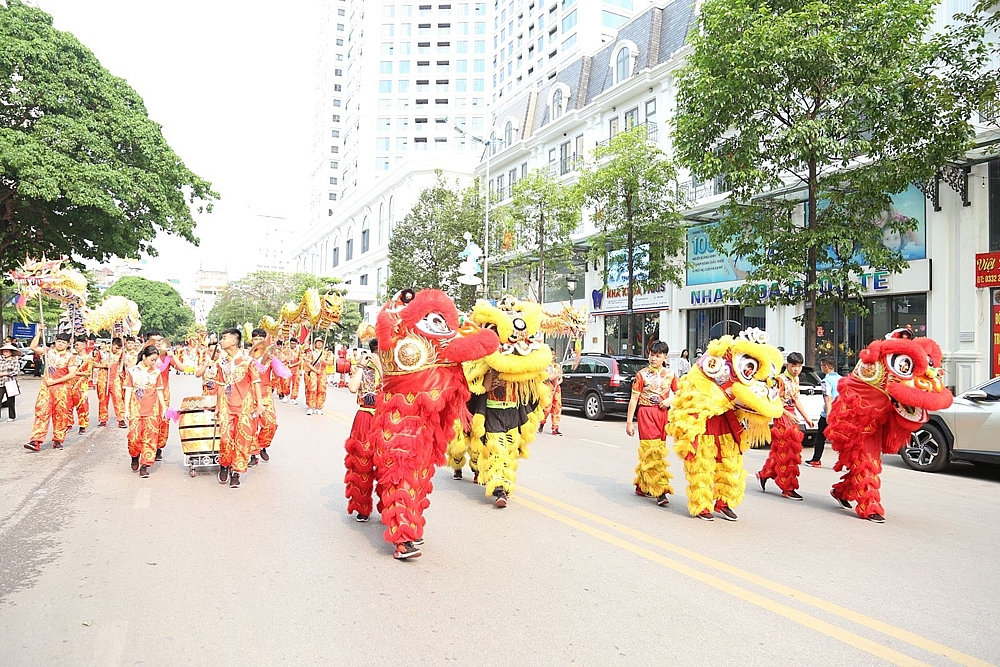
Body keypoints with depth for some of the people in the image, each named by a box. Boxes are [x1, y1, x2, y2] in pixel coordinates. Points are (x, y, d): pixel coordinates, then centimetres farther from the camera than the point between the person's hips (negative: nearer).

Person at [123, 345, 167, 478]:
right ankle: (135, 457, 25)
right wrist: (126, 409, -2)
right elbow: (128, 391, 3)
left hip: (152, 410, 1)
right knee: (134, 437, -4)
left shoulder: (156, 372, 5)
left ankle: (145, 465, 5)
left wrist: (164, 408, 8)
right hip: (135, 410, -1)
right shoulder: (132, 371, 2)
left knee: (150, 437, -2)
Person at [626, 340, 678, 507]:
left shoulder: (670, 374, 6)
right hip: (646, 413, -4)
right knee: (651, 450, -11)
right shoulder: (642, 374, -3)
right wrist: (629, 422, -6)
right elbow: (634, 399, -3)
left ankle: (642, 486, 22)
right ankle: (660, 490, -9)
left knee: (658, 449, 8)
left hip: (662, 413, 4)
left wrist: (670, 400, -5)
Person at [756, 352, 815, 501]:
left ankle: (764, 475, 26)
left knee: (779, 451, 12)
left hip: (792, 417, 8)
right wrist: (787, 414, -25)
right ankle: (788, 489, 0)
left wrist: (807, 418, 18)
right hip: (782, 416, -8)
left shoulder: (796, 379, 14)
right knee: (785, 451, -5)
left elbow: (796, 400, 19)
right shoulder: (780, 379, -13)